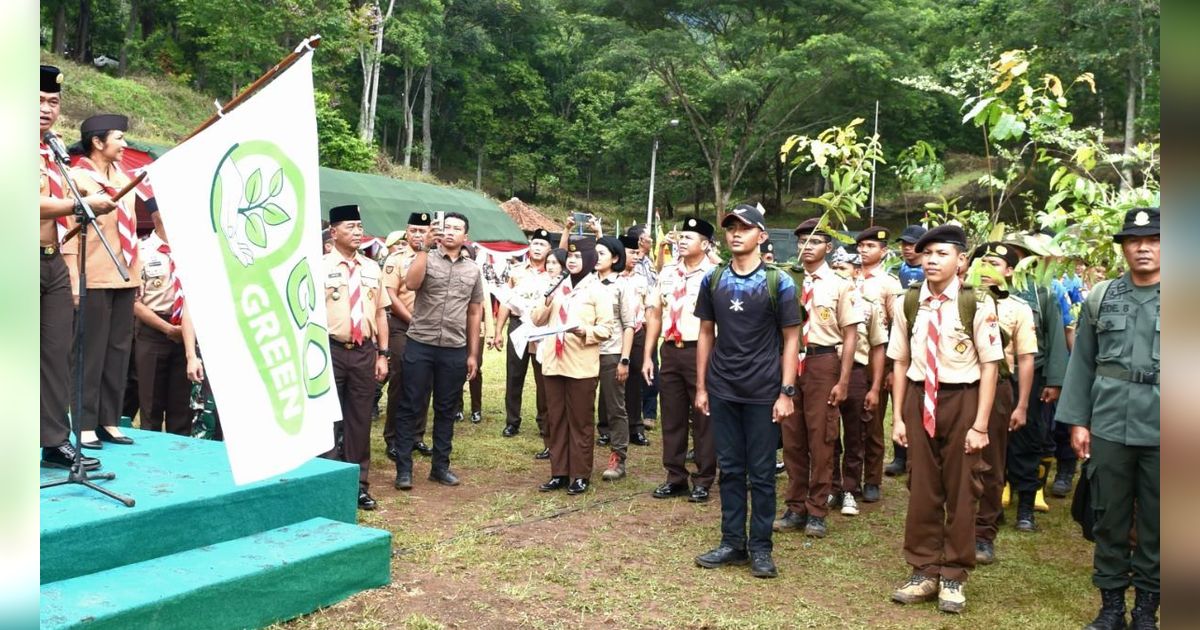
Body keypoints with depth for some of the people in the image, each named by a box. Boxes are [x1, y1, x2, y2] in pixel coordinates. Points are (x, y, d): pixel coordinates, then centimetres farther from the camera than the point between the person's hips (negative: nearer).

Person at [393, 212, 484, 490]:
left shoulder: (473, 270, 10)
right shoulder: (426, 258, 0)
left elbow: (474, 313, 13)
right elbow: (411, 283, -21)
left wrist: (473, 354, 11)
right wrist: (424, 247, -21)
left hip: (455, 350, 3)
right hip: (420, 345, -3)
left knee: (446, 410, 12)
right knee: (410, 407, 3)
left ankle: (440, 466, 23)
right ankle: (404, 468, 11)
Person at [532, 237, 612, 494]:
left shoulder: (597, 290, -1)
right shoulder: (557, 287, 15)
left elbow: (606, 328, -6)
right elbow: (537, 320, 12)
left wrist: (585, 331, -24)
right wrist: (547, 302, -7)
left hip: (581, 365, -5)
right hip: (553, 362, 5)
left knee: (580, 421, 1)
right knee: (555, 420, 9)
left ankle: (580, 475, 8)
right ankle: (559, 473, 17)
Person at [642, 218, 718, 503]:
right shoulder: (667, 273, 11)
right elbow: (655, 313, 13)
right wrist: (647, 356, 9)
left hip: (700, 351, -5)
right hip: (670, 351, 6)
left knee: (703, 419, 3)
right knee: (672, 418, 11)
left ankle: (703, 481, 14)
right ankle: (675, 478, 22)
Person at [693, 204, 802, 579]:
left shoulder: (778, 282, -4)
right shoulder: (712, 280, 5)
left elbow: (790, 339, -3)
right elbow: (706, 334, 10)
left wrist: (786, 392, -9)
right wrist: (701, 387, 6)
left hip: (763, 393, -3)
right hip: (722, 392, 3)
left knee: (761, 473, 4)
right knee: (730, 469, 10)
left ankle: (761, 547, 16)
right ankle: (732, 542, 21)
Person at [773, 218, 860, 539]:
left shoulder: (840, 285, -1)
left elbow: (850, 335, -2)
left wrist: (843, 381, -8)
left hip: (823, 362, -3)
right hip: (790, 360, 3)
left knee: (820, 438, 3)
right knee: (792, 438, 9)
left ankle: (817, 511, 16)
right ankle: (795, 508, 21)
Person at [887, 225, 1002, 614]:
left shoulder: (976, 304, -9)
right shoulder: (907, 303, 0)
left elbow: (989, 366, -6)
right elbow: (900, 362, 7)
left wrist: (980, 425, -7)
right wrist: (898, 416, 5)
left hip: (961, 399, -3)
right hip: (918, 398, 3)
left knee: (960, 490, 8)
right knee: (921, 487, 10)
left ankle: (954, 576, 24)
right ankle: (924, 572, 25)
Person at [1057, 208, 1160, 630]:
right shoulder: (1100, 298, 6)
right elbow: (1082, 363, 7)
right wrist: (1077, 421, 3)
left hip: (1159, 431, -1)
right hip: (1109, 426, 2)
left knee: (1155, 525, 9)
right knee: (1109, 519, 10)